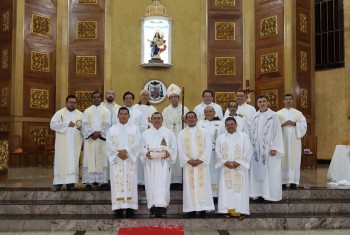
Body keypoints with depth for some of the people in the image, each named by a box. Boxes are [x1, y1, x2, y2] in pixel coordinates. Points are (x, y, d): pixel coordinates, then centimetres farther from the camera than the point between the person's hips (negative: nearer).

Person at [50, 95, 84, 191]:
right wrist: (67, 124, -13)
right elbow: (52, 125, -7)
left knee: (73, 161, 2)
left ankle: (71, 182, 5)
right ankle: (58, 182, 0)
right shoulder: (59, 113, 3)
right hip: (62, 142, -2)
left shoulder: (80, 114, 11)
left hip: (75, 143, 2)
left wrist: (81, 125, -13)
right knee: (61, 161, -3)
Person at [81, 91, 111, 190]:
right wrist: (92, 133, -14)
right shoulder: (87, 111, 13)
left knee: (101, 159, -4)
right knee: (89, 159, -3)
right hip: (89, 139, 1)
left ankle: (100, 181, -3)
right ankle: (88, 182, -3)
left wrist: (99, 133, -14)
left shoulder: (106, 111, 10)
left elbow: (107, 125, 0)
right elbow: (85, 124, 1)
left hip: (102, 139, -1)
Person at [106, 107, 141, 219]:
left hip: (130, 161, 0)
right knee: (117, 183, -3)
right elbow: (109, 145, 0)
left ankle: (130, 209, -1)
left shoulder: (135, 129, 9)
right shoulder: (112, 130, 11)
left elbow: (137, 144, -4)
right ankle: (118, 209, 0)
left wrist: (126, 151, -16)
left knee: (130, 183, -4)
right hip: (116, 160, 0)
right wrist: (118, 153, -14)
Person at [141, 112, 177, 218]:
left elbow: (174, 147, 8)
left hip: (164, 163, -1)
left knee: (163, 184, -10)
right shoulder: (145, 133, 15)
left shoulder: (169, 132, 13)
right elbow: (142, 147, 9)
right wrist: (146, 153, -12)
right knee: (151, 184, -4)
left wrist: (169, 152, -11)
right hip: (150, 163, 1)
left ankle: (162, 209, -9)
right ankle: (153, 209, -1)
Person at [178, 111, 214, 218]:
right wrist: (188, 160, -12)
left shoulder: (204, 132, 8)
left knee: (203, 185, -2)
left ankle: (203, 209, 2)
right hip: (188, 164, 0)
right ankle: (191, 209, 3)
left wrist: (201, 159, -12)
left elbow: (208, 147, -1)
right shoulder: (181, 134, 9)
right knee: (190, 186, 0)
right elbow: (180, 150, 2)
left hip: (202, 163, 0)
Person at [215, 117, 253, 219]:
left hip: (240, 167, -2)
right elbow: (218, 152, 4)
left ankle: (240, 210, 1)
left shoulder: (244, 136, 4)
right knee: (226, 189, 1)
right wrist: (225, 162, -11)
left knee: (240, 189, -3)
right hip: (225, 168, 2)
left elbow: (248, 150, -4)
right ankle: (228, 209, 5)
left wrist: (238, 162, -13)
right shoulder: (220, 138, 10)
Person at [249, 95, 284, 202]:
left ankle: (269, 194, 3)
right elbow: (252, 133, 12)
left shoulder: (273, 115, -4)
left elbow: (277, 132, -8)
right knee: (257, 171, 6)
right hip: (257, 149, 5)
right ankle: (259, 193, 12)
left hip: (269, 148, -5)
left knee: (270, 172, -2)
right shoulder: (255, 116, 10)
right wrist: (252, 147, 6)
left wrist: (274, 148, -14)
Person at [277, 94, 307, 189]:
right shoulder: (278, 113, 9)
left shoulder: (298, 113, 12)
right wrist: (283, 124, -14)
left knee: (294, 159, -3)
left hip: (295, 140, 1)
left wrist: (294, 123, -11)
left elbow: (304, 124, 4)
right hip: (282, 139, -1)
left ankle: (293, 181, -2)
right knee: (283, 160, -3)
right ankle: (283, 181, -1)